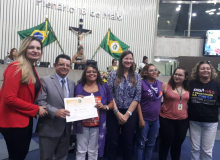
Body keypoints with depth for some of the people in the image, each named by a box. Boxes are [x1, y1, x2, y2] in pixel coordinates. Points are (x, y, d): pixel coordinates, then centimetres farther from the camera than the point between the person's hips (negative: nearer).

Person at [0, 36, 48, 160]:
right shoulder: (16, 68, -18)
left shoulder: (32, 69, 9)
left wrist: (36, 110, 1)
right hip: (13, 121, -8)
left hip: (26, 119, 9)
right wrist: (36, 109, -19)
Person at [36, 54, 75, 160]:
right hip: (49, 129, -5)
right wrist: (55, 111, -28)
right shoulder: (45, 81, -8)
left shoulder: (72, 83, 11)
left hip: (66, 129, 6)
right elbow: (40, 102, -16)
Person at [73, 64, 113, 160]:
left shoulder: (104, 87, 2)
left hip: (97, 125, 0)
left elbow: (111, 104, 7)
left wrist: (104, 107, -13)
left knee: (93, 152, 13)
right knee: (80, 151, 9)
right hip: (82, 125, 1)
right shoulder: (78, 87, 3)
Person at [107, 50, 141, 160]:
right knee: (112, 141, 7)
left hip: (130, 113, 2)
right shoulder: (113, 74, -1)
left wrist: (127, 114, -9)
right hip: (114, 113, -1)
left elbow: (137, 96, -2)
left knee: (128, 141, 12)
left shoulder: (136, 76, 4)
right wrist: (117, 112, -12)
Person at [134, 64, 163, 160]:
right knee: (141, 144, 7)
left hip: (156, 119, 6)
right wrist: (141, 119, -16)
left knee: (151, 144, 18)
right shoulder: (142, 83, -12)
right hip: (144, 119, -5)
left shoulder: (160, 84, 5)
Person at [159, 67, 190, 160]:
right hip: (167, 120, -4)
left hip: (183, 121, 4)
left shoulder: (188, 88, 2)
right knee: (165, 144, 10)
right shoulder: (165, 85, -9)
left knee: (178, 144, 19)